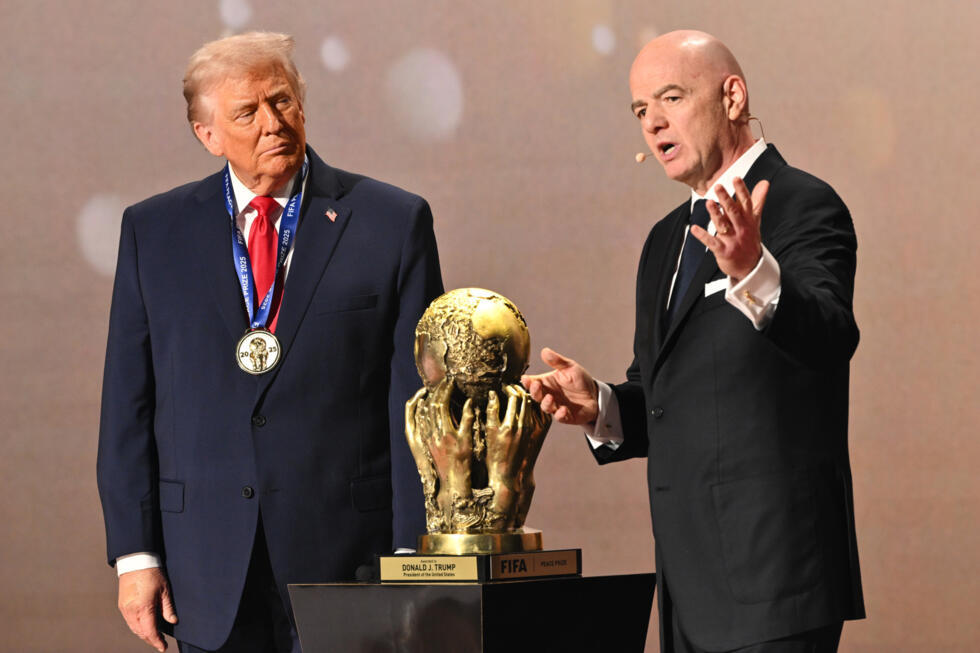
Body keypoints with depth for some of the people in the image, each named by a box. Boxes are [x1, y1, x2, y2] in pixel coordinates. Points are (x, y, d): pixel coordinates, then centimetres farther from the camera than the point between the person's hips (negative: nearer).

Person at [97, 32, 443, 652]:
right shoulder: (153, 230, 8)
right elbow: (128, 406, 7)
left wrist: (413, 562, -6)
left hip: (349, 563, -1)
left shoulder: (394, 222, 2)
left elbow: (418, 403, -1)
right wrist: (135, 554, -1)